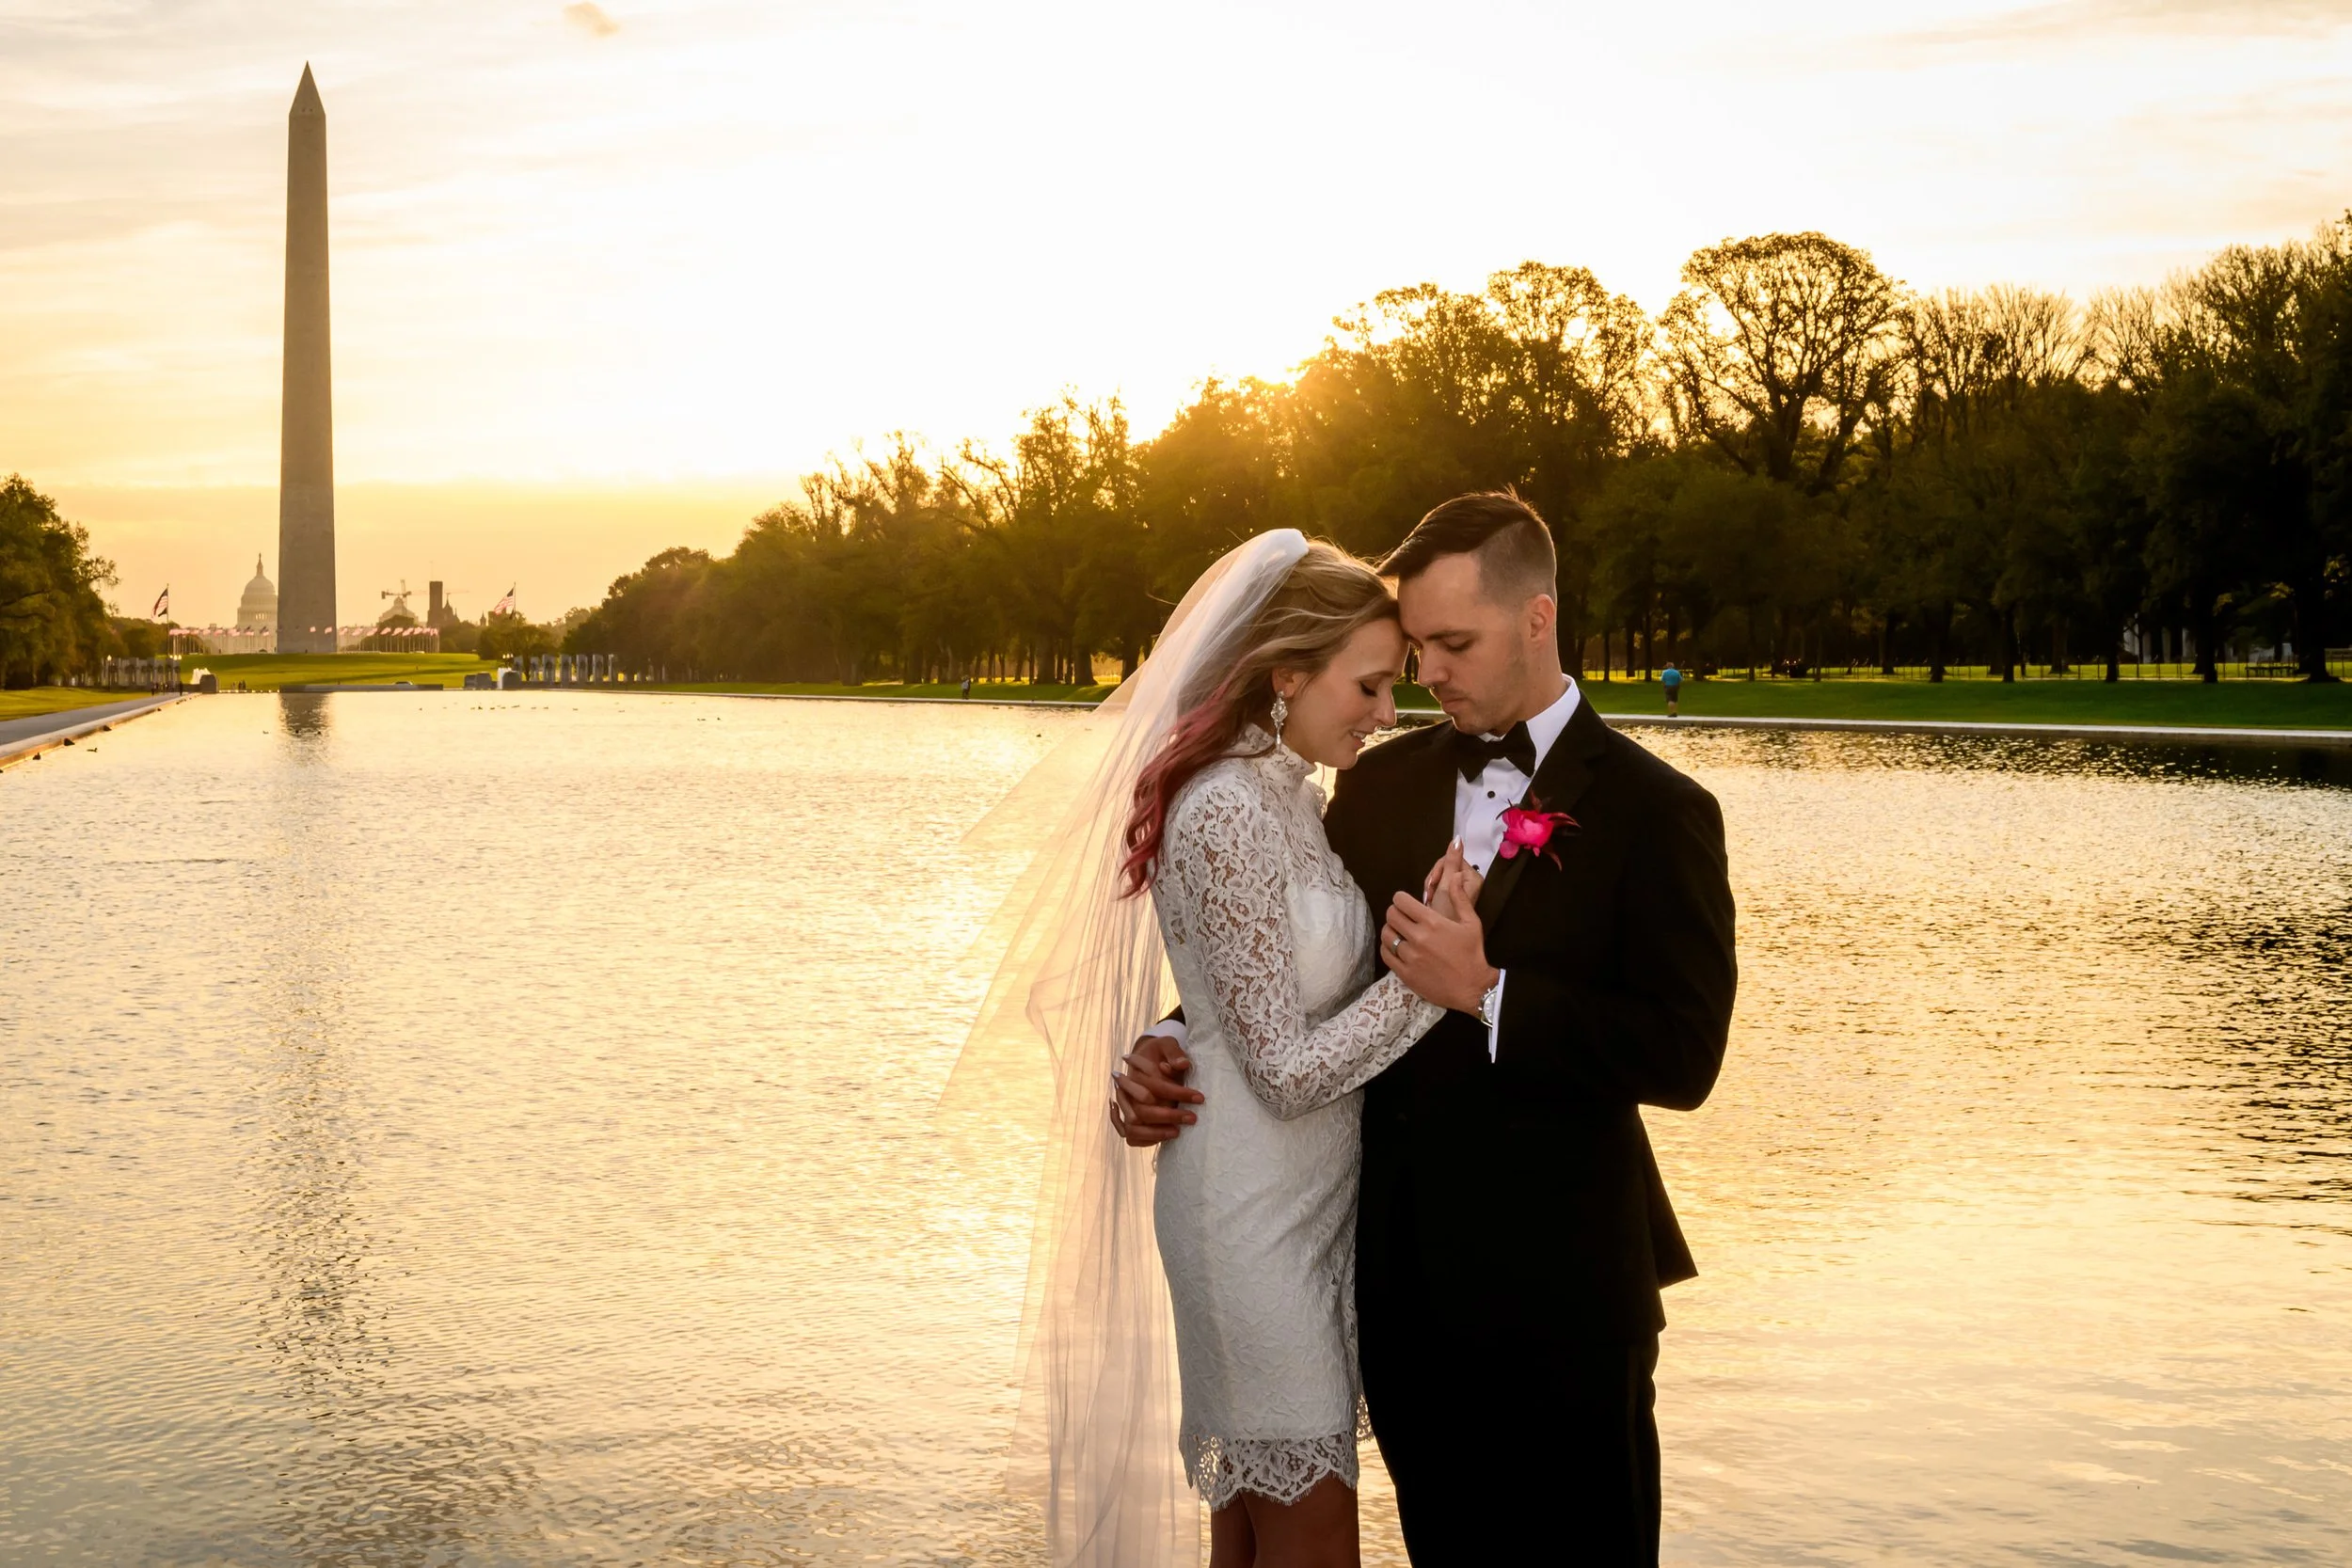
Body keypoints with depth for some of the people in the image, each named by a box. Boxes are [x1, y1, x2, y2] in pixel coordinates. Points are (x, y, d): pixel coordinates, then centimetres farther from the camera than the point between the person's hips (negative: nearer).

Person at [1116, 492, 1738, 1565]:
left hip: (1555, 1287, -4)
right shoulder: (1381, 784, 6)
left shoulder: (1654, 811, -9)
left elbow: (1684, 1058, -15)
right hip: (1401, 1274, 5)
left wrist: (1486, 992, -22)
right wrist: (1178, 1046, -6)